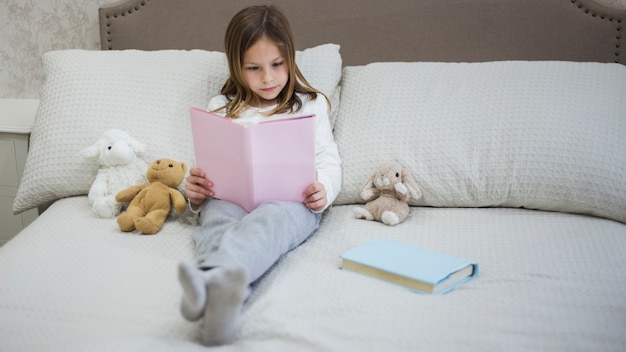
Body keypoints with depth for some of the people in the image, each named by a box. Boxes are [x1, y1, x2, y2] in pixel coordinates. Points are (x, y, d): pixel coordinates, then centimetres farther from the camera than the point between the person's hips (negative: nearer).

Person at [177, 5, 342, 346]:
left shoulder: (310, 104, 21)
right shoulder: (222, 108, 26)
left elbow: (328, 161, 14)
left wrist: (323, 191, -10)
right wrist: (195, 191, -2)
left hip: (291, 200, -2)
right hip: (232, 198, 2)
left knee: (270, 219, -41)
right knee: (217, 217, -37)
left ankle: (213, 279, -72)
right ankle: (224, 293, -70)